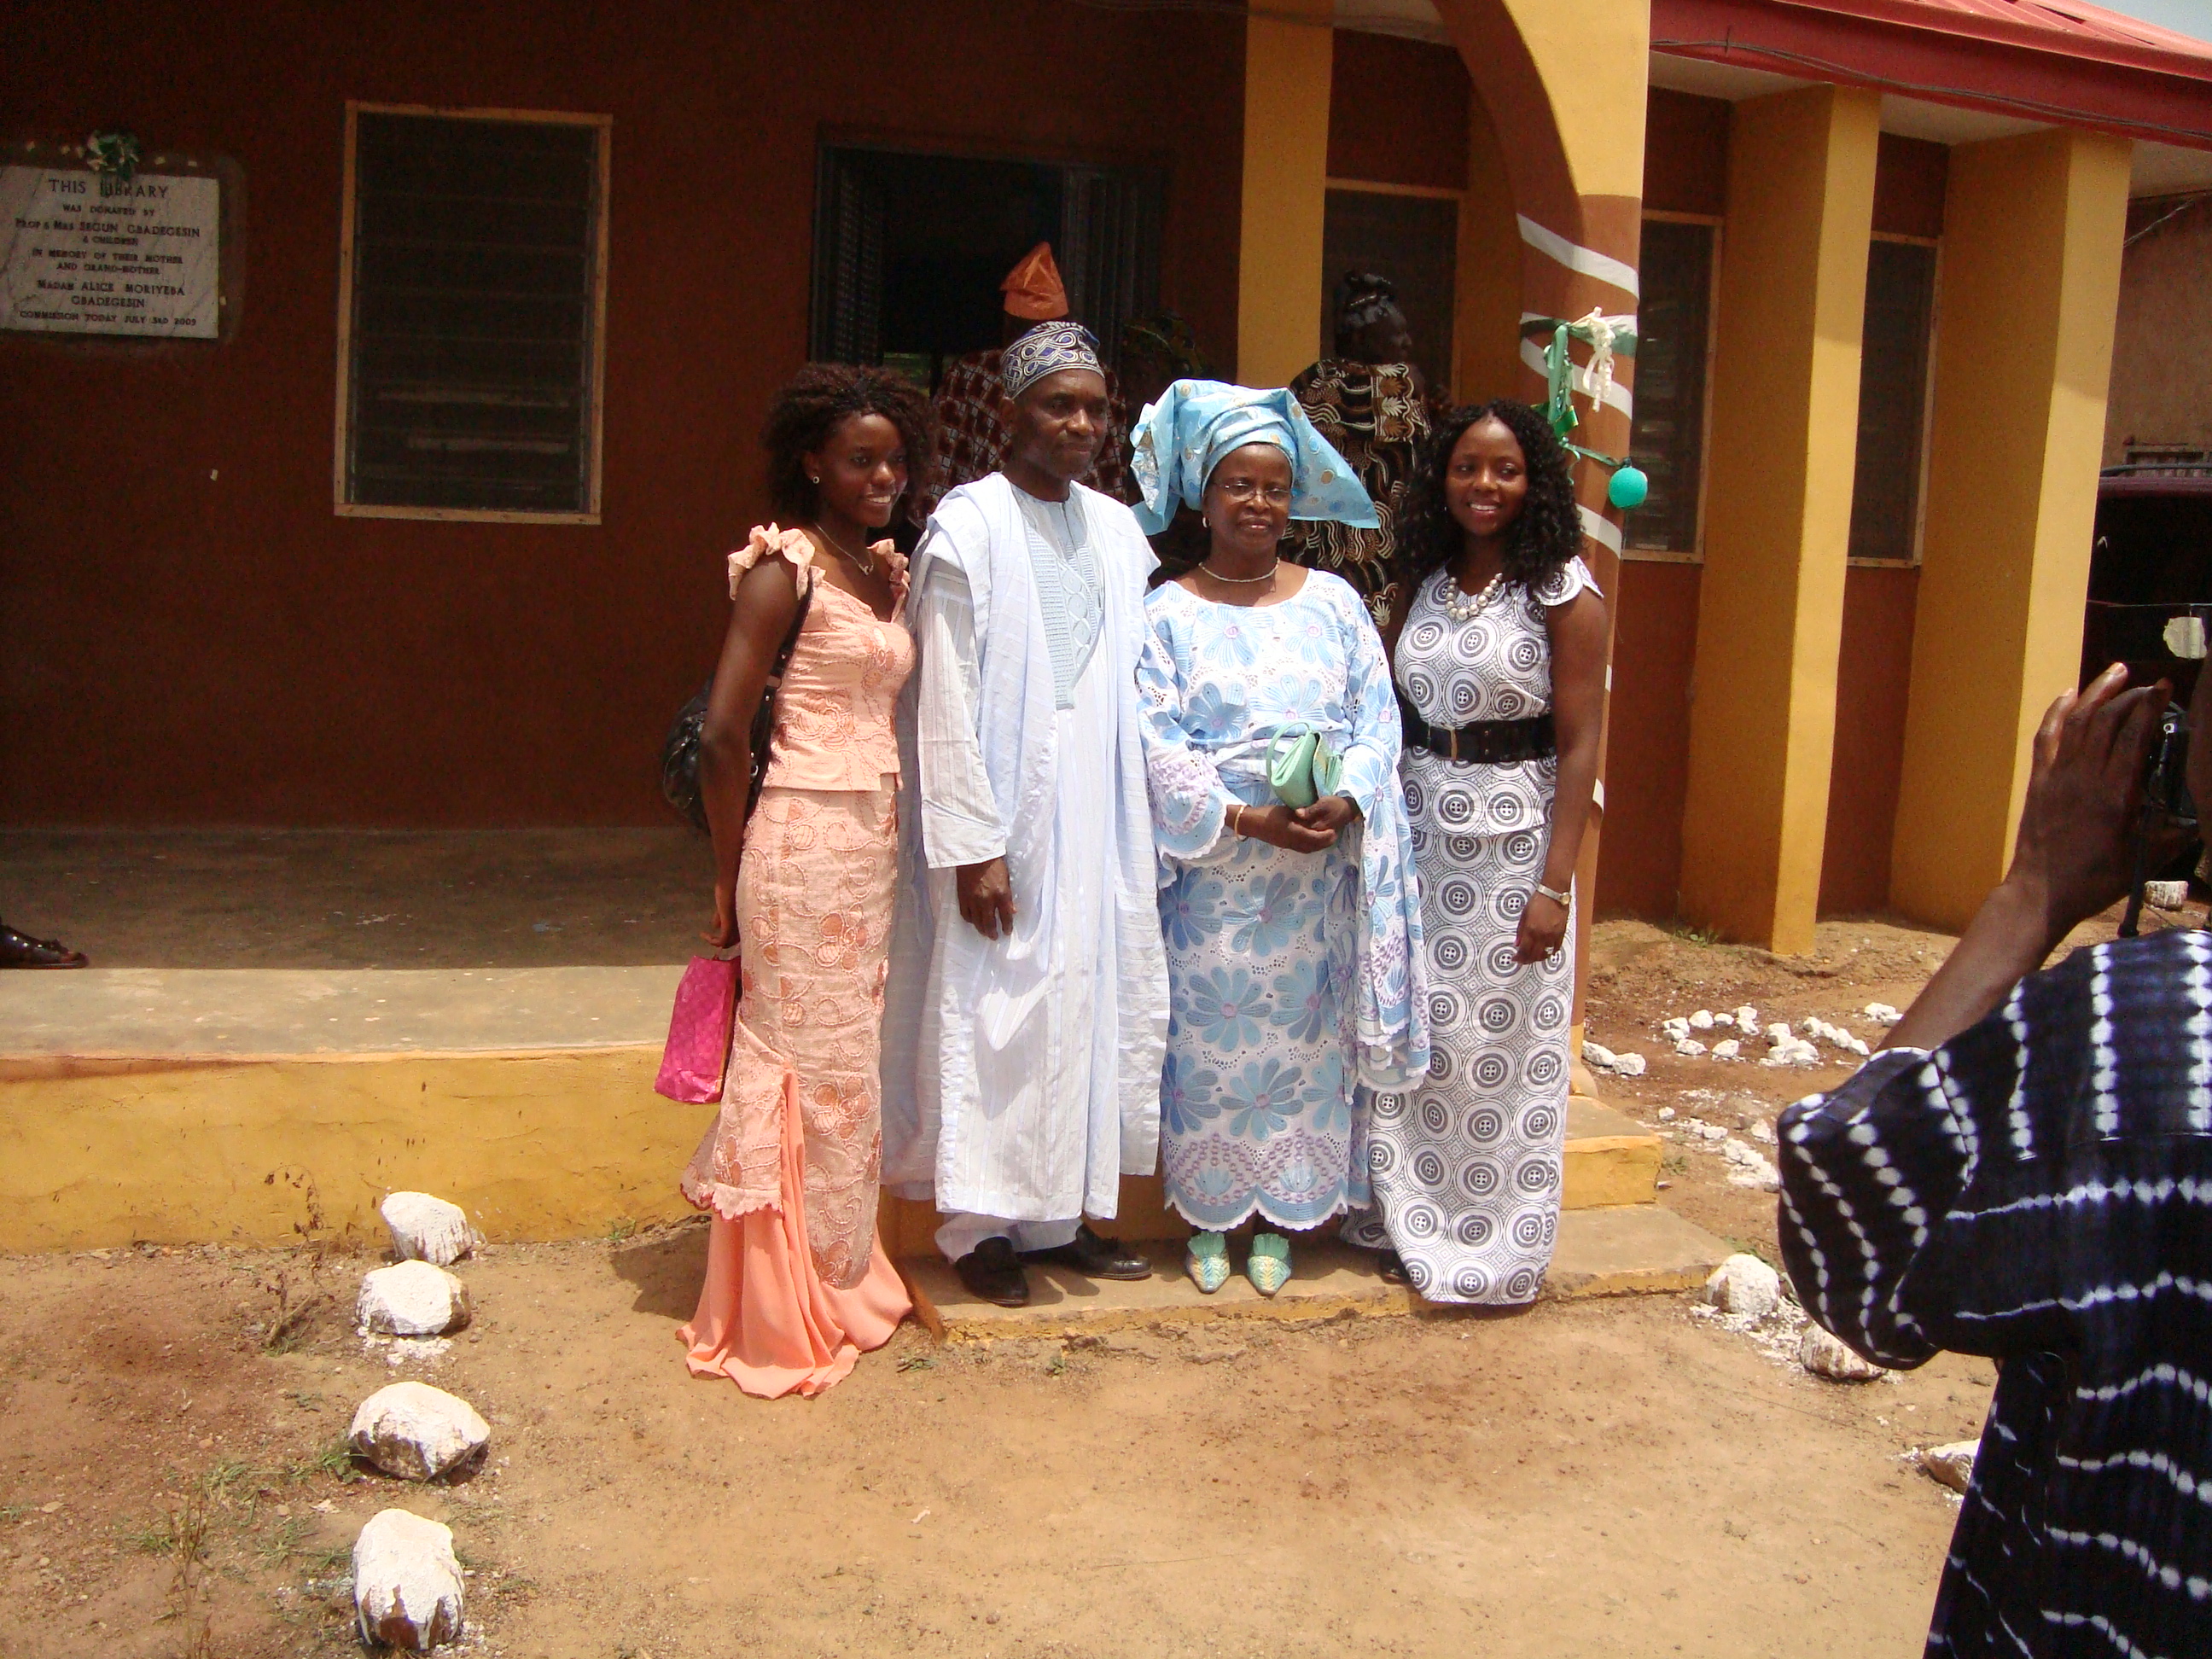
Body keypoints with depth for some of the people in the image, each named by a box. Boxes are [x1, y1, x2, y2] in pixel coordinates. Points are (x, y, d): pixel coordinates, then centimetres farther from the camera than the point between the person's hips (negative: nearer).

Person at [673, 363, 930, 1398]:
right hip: (805, 839, -7)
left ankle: (838, 1288, 25)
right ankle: (780, 1313, 11)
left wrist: (897, 838, 7)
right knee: (806, 1065, -1)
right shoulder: (785, 567, -9)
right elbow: (722, 735, -12)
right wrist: (730, 875, -6)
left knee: (850, 1067, 12)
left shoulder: (892, 571, 14)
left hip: (874, 842, 7)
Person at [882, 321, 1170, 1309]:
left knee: (1091, 1005, 10)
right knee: (994, 1015, 1)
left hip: (1097, 823, 6)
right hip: (1005, 823, -6)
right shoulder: (968, 527, -9)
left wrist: (1141, 828, 8)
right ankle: (980, 1227, 15)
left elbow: (1132, 688, 12)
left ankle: (1058, 1216, 24)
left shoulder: (1116, 531, 9)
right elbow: (946, 700, -12)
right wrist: (973, 845, -17)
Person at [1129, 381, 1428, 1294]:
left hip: (1321, 868, 2)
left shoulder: (1333, 601, 7)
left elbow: (1377, 719, 3)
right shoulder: (1169, 612, -1)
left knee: (1303, 1035, 8)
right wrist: (1247, 821, -19)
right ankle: (1207, 1218, 20)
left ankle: (1280, 1216, 22)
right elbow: (1160, 746, -9)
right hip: (1213, 870, -2)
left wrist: (1346, 801, -16)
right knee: (1211, 1037, 4)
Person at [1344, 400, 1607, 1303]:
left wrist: (1555, 885, -15)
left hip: (1512, 840, -4)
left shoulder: (1563, 589, -7)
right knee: (1411, 1033, 8)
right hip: (1418, 835, 5)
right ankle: (1408, 1220, 24)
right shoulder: (1426, 580, 8)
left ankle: (1498, 1243, 18)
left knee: (1499, 1045, 3)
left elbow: (1579, 743, -10)